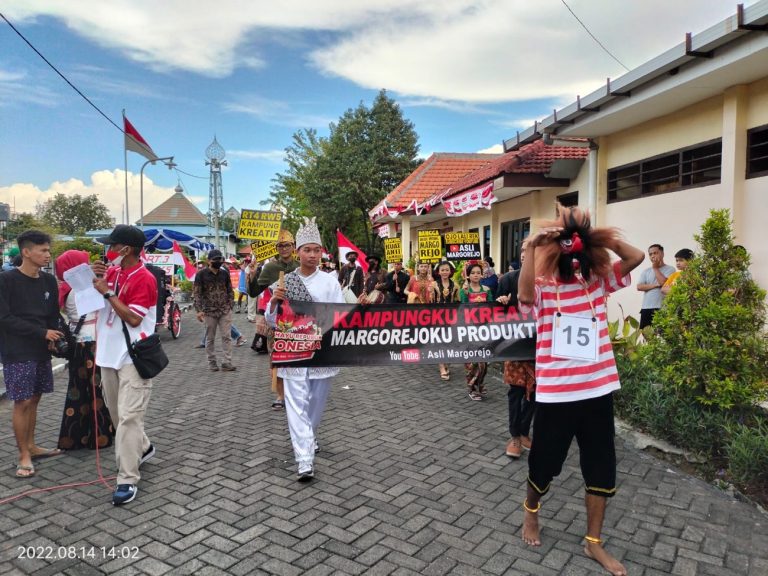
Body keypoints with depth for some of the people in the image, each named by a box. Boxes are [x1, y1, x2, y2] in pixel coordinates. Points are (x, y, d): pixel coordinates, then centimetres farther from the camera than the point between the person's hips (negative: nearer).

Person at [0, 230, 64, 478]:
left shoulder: (49, 281, 6)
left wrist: (52, 339, -5)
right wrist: (42, 333, -17)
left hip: (42, 351, 5)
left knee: (34, 399, 13)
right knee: (22, 402, -2)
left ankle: (31, 446, 25)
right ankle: (24, 455, 9)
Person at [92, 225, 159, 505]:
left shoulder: (144, 279, -16)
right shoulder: (112, 271, 8)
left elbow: (133, 318, -21)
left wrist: (107, 292, -19)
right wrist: (95, 277, -1)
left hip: (133, 358, -9)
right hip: (110, 354, 9)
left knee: (128, 416, -10)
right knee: (117, 413, 20)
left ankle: (128, 480, -5)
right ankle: (142, 447, 41)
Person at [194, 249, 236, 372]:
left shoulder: (225, 273, 8)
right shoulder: (201, 274, -3)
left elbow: (230, 291, 15)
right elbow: (197, 293, -5)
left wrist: (229, 305, 5)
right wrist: (199, 310, -12)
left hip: (225, 311, 2)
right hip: (209, 311, -2)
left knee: (227, 337, -2)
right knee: (210, 338, 7)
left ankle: (227, 363, 2)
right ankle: (212, 362, 19)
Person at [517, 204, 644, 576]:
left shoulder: (599, 281, 4)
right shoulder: (542, 289, -9)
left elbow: (636, 257, -6)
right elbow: (524, 294, -32)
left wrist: (599, 238, -11)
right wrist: (532, 246, -33)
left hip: (598, 389, 4)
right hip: (555, 393, -4)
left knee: (601, 467, 12)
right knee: (545, 462, 12)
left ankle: (593, 542, 31)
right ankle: (530, 513, 43)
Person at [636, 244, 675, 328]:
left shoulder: (670, 269, 4)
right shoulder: (645, 271, 15)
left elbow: (664, 282, -13)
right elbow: (639, 287, 3)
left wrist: (655, 268, -1)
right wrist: (655, 285, -10)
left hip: (662, 308, -4)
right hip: (646, 308, 4)